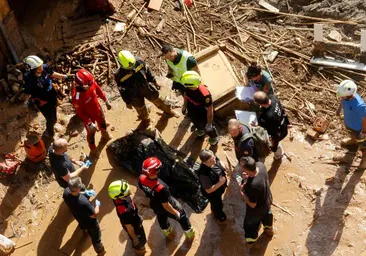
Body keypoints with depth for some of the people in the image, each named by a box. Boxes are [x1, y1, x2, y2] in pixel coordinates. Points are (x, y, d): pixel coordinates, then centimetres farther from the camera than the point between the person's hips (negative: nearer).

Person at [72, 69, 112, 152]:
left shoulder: (91, 82, -25)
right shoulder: (76, 96, -41)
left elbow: (99, 91, -3)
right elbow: (79, 112, -28)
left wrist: (106, 101, 5)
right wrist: (89, 123, -26)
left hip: (97, 109, 6)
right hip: (88, 116, -6)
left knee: (102, 123, 35)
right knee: (91, 132, 19)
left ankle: (105, 134, 71)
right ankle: (93, 149, 49)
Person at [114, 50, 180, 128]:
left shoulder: (138, 61, -25)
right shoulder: (119, 75, -31)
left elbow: (147, 71, -5)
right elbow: (122, 90, -16)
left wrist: (154, 81, 6)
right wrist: (128, 102, -7)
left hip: (146, 87, 2)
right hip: (135, 95, -2)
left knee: (157, 99, 23)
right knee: (141, 109, 23)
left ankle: (168, 110, 54)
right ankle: (146, 121, 56)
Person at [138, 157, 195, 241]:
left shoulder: (141, 179, -29)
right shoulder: (161, 188, -46)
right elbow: (166, 205, -29)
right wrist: (176, 213, -10)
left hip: (154, 206, 5)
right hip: (166, 207, -5)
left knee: (161, 217, 35)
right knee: (182, 215, 25)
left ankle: (168, 233, 66)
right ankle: (190, 235, 50)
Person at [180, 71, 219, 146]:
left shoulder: (204, 95, -46)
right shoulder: (187, 87, -28)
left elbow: (210, 110, -31)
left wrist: (209, 123, -21)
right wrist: (185, 106, 11)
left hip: (203, 115, -5)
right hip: (192, 111, 5)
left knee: (208, 129, 25)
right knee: (196, 123, 37)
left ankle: (214, 137, 59)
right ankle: (201, 130, 71)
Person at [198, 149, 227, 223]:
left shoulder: (214, 159, -25)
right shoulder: (204, 174, -45)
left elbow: (219, 162, 2)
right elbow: (208, 190, -34)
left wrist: (223, 166, -18)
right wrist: (220, 183, -39)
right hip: (213, 194, -6)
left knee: (218, 202, 37)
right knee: (217, 205, 26)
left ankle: (214, 211, 70)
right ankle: (219, 217, 60)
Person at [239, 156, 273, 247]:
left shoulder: (253, 185, -48)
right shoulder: (260, 165, -28)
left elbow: (252, 204, -30)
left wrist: (241, 191, -21)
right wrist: (247, 179, -19)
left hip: (257, 210, -6)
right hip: (267, 200, 7)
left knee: (250, 224, 26)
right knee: (267, 214, 38)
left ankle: (252, 240, 56)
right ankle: (269, 229, 69)